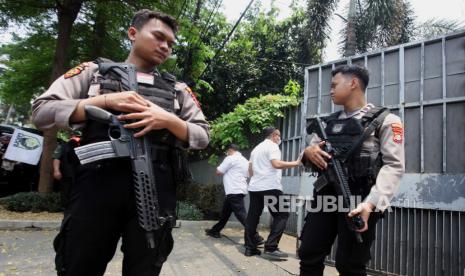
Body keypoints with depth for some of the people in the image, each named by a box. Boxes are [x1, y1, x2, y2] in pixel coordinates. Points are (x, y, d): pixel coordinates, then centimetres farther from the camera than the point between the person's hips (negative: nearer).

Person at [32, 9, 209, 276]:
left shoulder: (177, 89, 16)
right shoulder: (94, 71, 13)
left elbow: (203, 136, 12)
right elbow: (41, 111, 5)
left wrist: (168, 120, -8)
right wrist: (104, 101, -8)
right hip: (97, 184, -1)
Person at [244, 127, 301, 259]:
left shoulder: (256, 148, 21)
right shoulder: (272, 146, -3)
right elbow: (276, 164, -19)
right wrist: (296, 163, -14)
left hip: (254, 186, 9)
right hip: (270, 187, -8)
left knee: (252, 217, 9)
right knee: (281, 215, -2)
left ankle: (250, 247, 10)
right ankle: (271, 248, -9)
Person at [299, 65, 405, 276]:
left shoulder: (385, 120, 1)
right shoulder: (328, 122, 17)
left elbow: (394, 166, -9)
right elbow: (311, 153, 17)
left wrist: (371, 203, -23)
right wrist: (308, 152, -9)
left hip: (358, 200, -5)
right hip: (324, 196, 5)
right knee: (309, 256, 4)